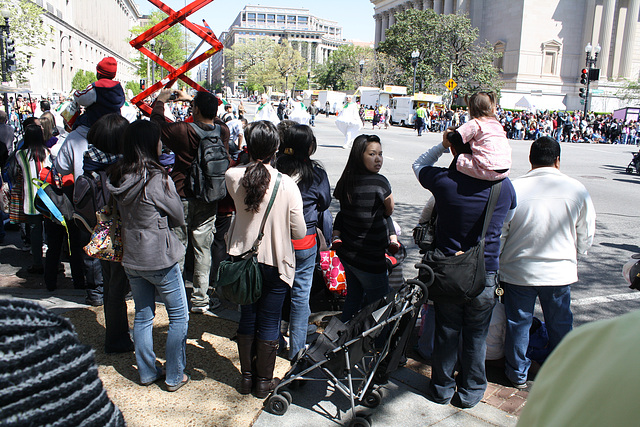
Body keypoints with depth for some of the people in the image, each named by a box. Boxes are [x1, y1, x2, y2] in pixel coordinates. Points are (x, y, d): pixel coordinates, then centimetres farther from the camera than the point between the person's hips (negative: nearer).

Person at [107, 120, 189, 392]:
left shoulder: (116, 178, -2)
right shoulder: (158, 179, -21)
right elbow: (179, 218, -9)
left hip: (131, 258, 7)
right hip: (160, 258, -6)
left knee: (143, 316, 18)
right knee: (179, 317, 10)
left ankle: (147, 372, 30)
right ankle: (174, 376, 17)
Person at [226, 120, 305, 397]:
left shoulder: (233, 177, -11)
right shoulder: (287, 184, -19)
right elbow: (299, 232, -13)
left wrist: (254, 161, 12)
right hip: (275, 263, -3)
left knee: (247, 318, 20)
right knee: (269, 323, 12)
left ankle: (246, 376, 33)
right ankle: (264, 381, 28)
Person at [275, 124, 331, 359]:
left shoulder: (275, 166, -11)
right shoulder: (317, 172, -13)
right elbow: (325, 203, 2)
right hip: (304, 242, -2)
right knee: (300, 294, 10)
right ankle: (296, 349, 20)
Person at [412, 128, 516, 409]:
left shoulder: (443, 180, -14)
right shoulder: (503, 184, -9)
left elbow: (419, 165, 9)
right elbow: (511, 210, 14)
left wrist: (442, 144, 11)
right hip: (485, 275, 0)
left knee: (446, 333, 16)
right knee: (476, 338, 15)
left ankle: (442, 389, 32)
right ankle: (470, 392, 32)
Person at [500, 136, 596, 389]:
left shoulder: (513, 188, -14)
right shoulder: (577, 190, -9)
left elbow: (498, 233, -7)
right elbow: (586, 236, 2)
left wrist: (499, 263, 10)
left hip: (518, 270, -1)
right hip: (561, 272, 2)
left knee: (518, 322, 15)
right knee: (560, 325, 20)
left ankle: (518, 374, 31)